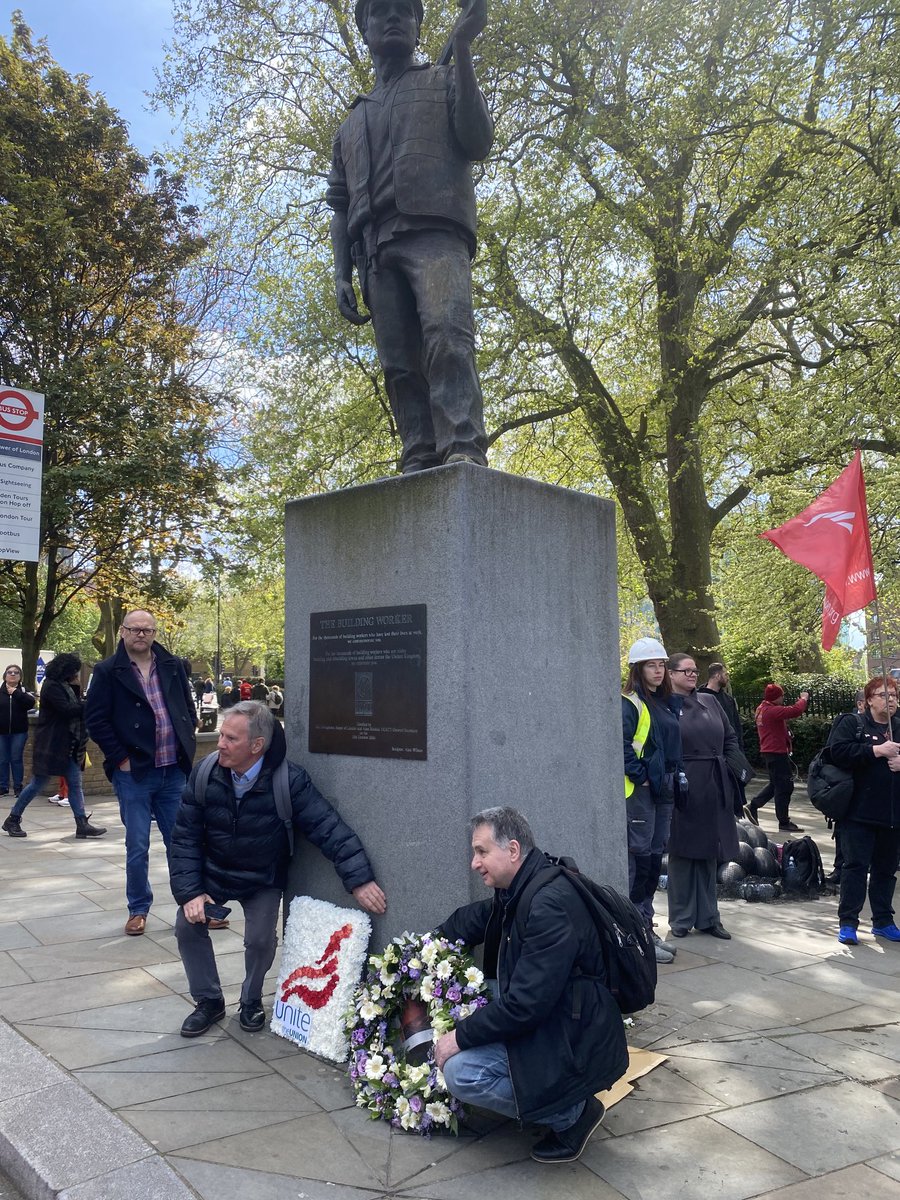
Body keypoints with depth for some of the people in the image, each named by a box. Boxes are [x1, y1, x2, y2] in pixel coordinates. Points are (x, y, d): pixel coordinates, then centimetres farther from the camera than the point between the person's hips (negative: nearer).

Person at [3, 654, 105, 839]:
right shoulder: (51, 686, -14)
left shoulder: (66, 686, 14)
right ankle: (13, 820, 18)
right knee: (39, 783, 1)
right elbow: (67, 710, -24)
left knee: (75, 783, 2)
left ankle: (82, 824, 1)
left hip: (69, 745, 9)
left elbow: (75, 709, 9)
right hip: (51, 745, -9)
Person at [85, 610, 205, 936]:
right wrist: (121, 759, -9)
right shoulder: (108, 672, -3)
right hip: (134, 773, -3)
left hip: (174, 771, 3)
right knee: (137, 846, 4)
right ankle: (138, 910, 20)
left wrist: (187, 746, 6)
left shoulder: (173, 666, 8)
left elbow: (189, 708, 15)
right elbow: (96, 720, -5)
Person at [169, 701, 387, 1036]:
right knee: (188, 926, -11)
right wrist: (190, 892, -19)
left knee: (260, 939, -15)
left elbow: (328, 827, -29)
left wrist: (359, 878, -36)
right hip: (212, 873, 3)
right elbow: (185, 838, -11)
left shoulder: (289, 780, -27)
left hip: (263, 880, -2)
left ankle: (251, 1001, 17)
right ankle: (209, 1001, 13)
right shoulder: (205, 775, -18)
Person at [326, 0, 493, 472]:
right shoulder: (352, 124, 35)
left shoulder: (443, 83, 25)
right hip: (377, 251, 5)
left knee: (446, 334, -28)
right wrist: (341, 274, 10)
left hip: (435, 232, -4)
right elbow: (341, 207, 26)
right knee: (399, 364, -10)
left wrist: (462, 48, -1)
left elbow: (477, 142, 4)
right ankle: (420, 463, -16)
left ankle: (464, 452, -40)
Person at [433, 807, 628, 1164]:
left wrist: (461, 1037, -18)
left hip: (578, 1045, -10)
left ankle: (572, 1112, -1)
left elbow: (524, 1004, -28)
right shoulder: (519, 892, 2)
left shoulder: (550, 906, -27)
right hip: (550, 1020, 10)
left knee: (461, 1071, -19)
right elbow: (473, 919, 21)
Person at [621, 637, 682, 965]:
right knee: (639, 857, -5)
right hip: (638, 791, -9)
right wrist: (640, 776, -19)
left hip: (662, 790, 9)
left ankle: (646, 927, 24)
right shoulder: (630, 704, -11)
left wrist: (673, 778, 13)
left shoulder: (664, 704, 16)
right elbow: (621, 744, -23)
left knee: (654, 857, 13)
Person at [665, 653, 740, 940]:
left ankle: (707, 917, 22)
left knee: (709, 852, 12)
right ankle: (681, 919, 15)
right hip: (683, 790, -6)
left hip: (714, 788, 6)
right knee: (682, 852, 3)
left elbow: (730, 738, 20)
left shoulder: (709, 702, 13)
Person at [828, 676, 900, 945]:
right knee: (856, 865, -3)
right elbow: (838, 751, -16)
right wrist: (877, 750, -19)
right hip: (860, 811, -4)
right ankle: (847, 923, 3)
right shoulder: (851, 723, 0)